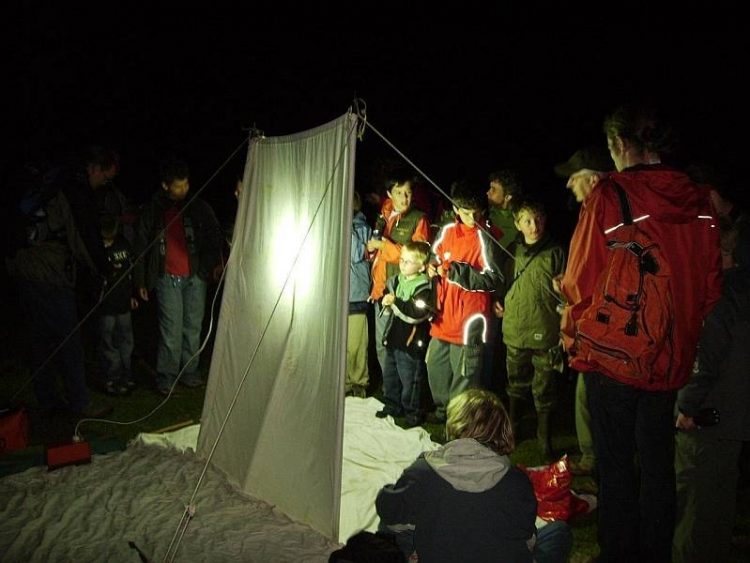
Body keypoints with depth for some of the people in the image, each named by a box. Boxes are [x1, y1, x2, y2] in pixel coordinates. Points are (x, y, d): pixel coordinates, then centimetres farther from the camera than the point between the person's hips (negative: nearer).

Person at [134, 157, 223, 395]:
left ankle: (189, 372, 20)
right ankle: (166, 377, 6)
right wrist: (141, 280, 6)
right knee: (171, 329, -5)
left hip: (195, 277, 2)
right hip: (167, 278, -1)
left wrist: (216, 262, -9)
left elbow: (214, 236, 7)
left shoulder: (199, 207, 2)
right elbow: (141, 246, 7)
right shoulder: (153, 211, 1)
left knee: (193, 326, 6)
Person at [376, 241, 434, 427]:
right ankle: (392, 406, 35)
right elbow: (387, 295, 19)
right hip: (393, 336, 8)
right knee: (390, 375, 19)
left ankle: (412, 412, 16)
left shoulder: (424, 287, -17)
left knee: (409, 380, 2)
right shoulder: (396, 280, 6)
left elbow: (417, 313, -28)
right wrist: (386, 304, -3)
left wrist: (396, 302, -25)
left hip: (410, 341, -8)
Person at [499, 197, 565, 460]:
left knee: (544, 393, 4)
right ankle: (510, 431, 38)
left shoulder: (555, 252, -6)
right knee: (516, 386, 19)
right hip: (515, 331, 4)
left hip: (545, 333, -3)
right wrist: (500, 304, 7)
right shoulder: (512, 251, 5)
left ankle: (545, 441, 20)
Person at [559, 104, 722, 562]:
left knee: (616, 463, 10)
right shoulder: (698, 201, -1)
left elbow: (581, 281, -14)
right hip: (673, 359, 4)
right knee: (659, 463, 17)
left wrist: (572, 336, 2)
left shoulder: (609, 195, -15)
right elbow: (711, 285, 5)